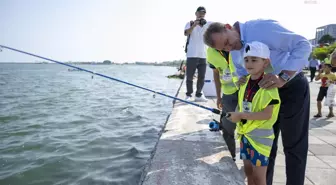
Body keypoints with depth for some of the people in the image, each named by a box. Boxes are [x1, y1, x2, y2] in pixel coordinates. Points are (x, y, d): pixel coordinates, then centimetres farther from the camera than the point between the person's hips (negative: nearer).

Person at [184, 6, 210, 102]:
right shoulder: (190, 23, 6)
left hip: (203, 55, 4)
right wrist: (194, 25, -26)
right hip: (192, 55, -4)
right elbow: (186, 33, -12)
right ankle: (188, 95, 8)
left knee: (202, 77, 6)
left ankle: (198, 95, 15)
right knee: (189, 76, -1)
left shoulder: (207, 25, 15)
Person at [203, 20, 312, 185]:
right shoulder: (234, 55, -1)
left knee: (293, 145, 3)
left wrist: (283, 78, -36)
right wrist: (244, 81, -13)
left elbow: (303, 45, -25)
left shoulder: (262, 27, -24)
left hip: (292, 87, -6)